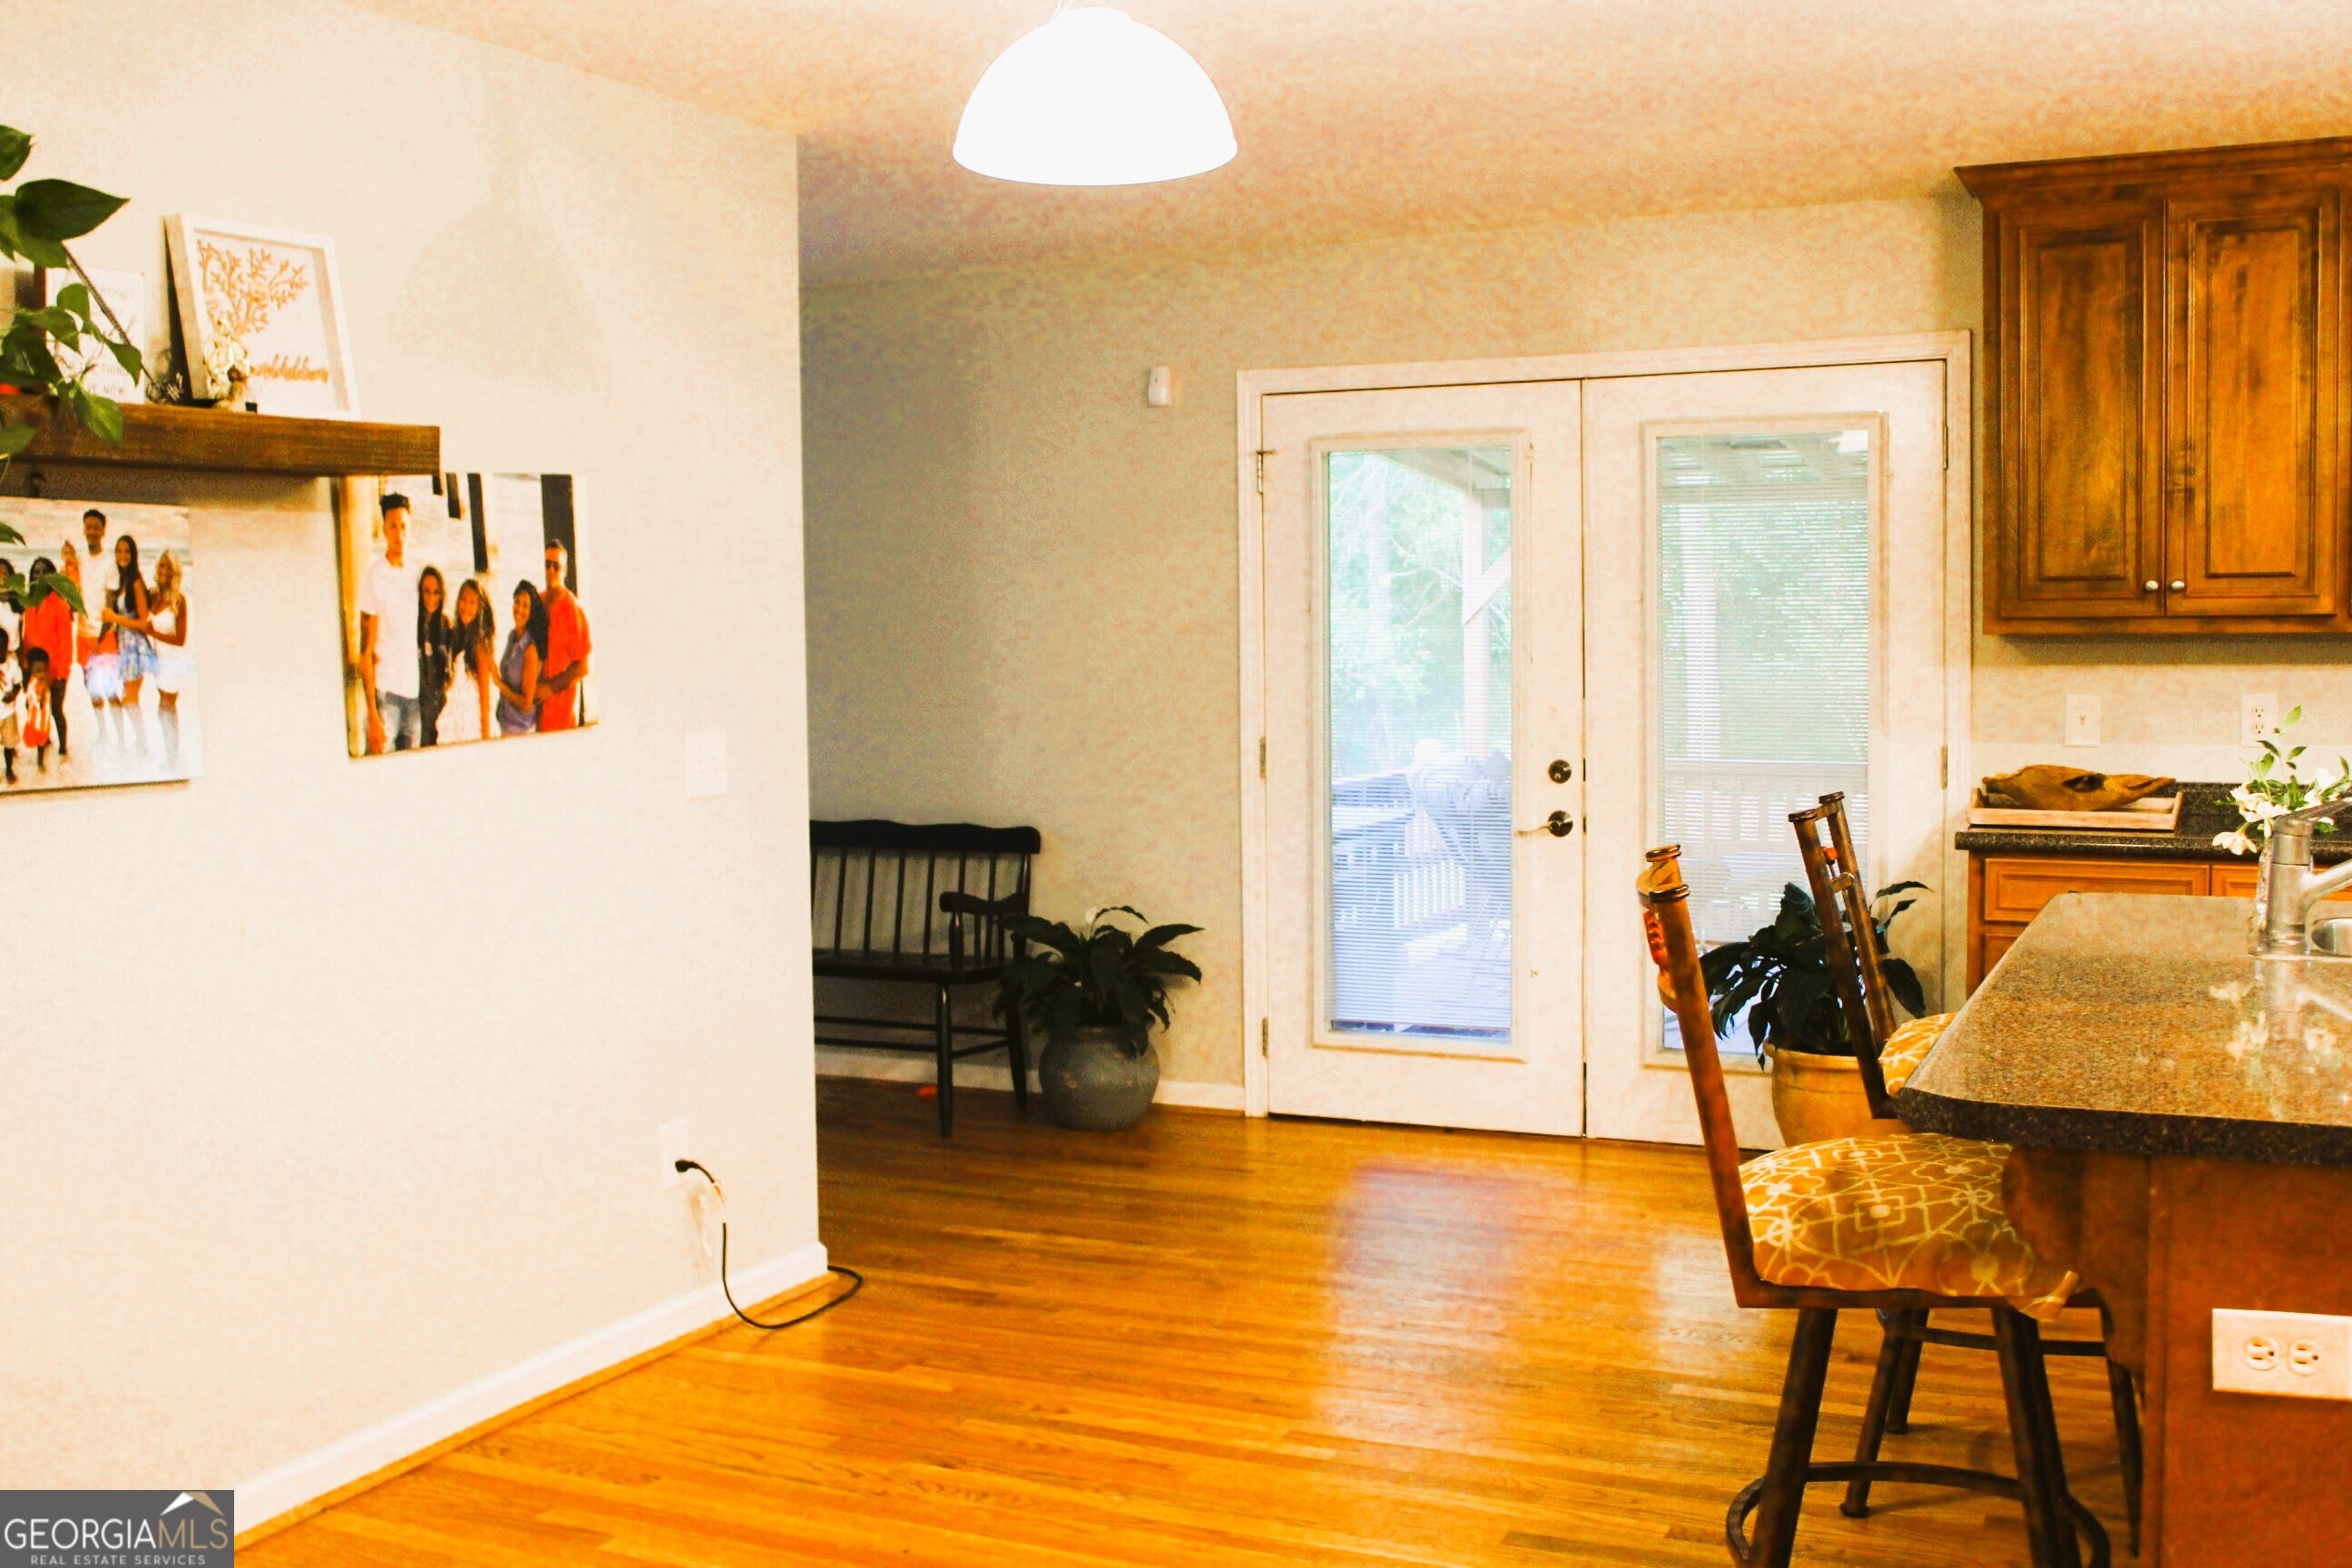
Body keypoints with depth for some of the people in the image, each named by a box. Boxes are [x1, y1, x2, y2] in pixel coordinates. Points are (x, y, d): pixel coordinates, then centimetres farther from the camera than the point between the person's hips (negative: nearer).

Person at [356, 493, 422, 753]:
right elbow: (366, 652, -8)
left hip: (413, 692, 5)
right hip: (385, 691, -5)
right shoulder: (374, 578, -6)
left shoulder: (414, 573, 9)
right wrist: (372, 713, -14)